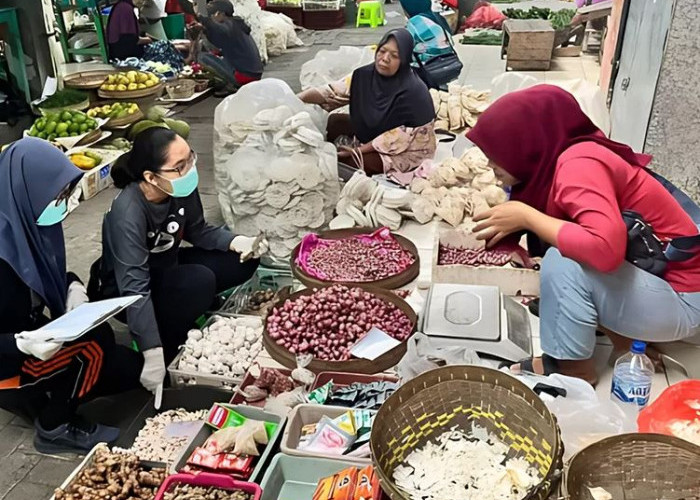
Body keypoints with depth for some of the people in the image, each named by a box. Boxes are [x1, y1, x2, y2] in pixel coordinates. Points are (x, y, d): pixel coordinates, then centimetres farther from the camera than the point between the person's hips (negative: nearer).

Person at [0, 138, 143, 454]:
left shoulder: (29, 223, -7)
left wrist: (73, 286, -10)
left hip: (36, 340, 8)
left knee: (128, 368, 3)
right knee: (93, 340, -29)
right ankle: (53, 428, -8)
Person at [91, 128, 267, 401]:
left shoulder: (181, 189, -17)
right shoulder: (128, 214, -35)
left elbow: (198, 231, 1)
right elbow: (135, 289, -36)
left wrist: (237, 242, -17)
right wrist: (153, 355, -38)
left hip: (166, 268, 7)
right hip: (124, 291, -7)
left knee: (243, 260, -5)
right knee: (199, 281, -33)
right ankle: (167, 351, -10)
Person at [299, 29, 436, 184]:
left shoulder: (413, 92, -29)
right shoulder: (366, 75, -11)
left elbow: (400, 137, -26)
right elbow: (333, 91, -13)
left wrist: (359, 150, -25)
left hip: (407, 150, -7)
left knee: (348, 160, -24)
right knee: (333, 121, 1)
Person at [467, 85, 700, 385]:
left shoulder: (578, 164, -26)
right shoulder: (553, 161, 0)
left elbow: (606, 249, -39)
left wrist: (526, 217, -27)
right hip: (645, 275, 9)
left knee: (564, 263, -27)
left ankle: (573, 369, -4)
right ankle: (625, 338, 8)